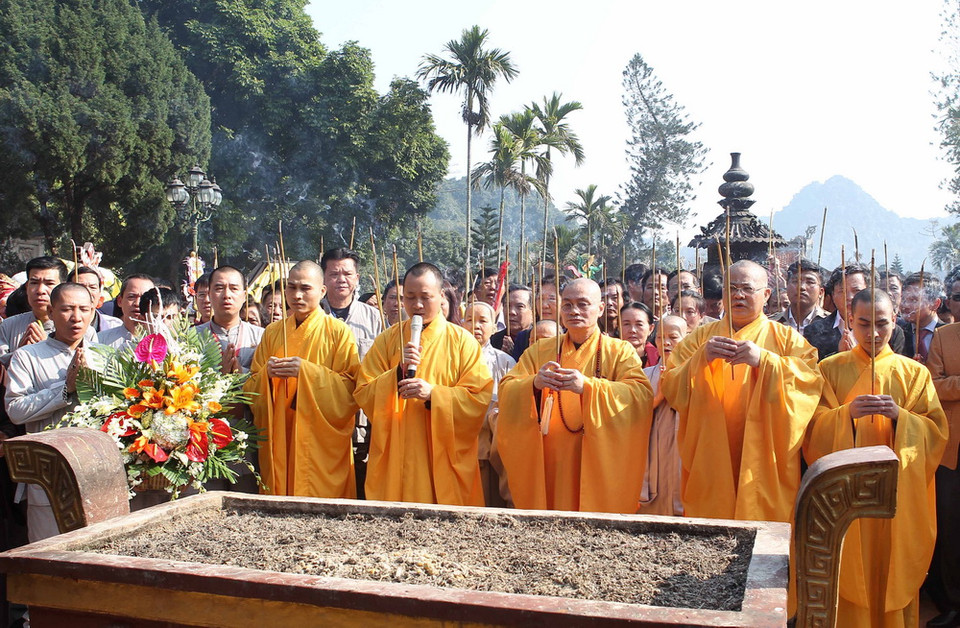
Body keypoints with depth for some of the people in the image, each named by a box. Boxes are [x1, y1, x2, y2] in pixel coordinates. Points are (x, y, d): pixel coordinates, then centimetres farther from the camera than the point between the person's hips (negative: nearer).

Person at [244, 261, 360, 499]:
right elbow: (250, 389, 11)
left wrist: (307, 372, -19)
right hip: (278, 443, 4)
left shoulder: (339, 332, 0)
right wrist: (267, 373, -10)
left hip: (321, 446, -3)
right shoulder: (272, 332, 12)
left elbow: (351, 388, -8)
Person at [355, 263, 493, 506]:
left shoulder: (462, 341, 2)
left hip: (445, 459, -1)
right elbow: (363, 395, 1)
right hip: (396, 460, 2)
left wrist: (433, 394, -18)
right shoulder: (387, 340, 8)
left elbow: (480, 398, -5)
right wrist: (398, 374, -15)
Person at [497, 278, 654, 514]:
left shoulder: (621, 351, 3)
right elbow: (506, 389, 0)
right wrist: (534, 384, -21)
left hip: (598, 464, -2)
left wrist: (588, 386, -27)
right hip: (548, 465, 2)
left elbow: (642, 394, -14)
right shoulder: (539, 350, 11)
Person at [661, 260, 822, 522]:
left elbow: (811, 381, -10)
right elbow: (669, 388, 0)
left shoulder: (787, 339, 8)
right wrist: (702, 358, -16)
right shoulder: (700, 337, 12)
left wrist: (763, 360, -22)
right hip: (710, 464, 1)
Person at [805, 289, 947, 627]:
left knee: (893, 571, 5)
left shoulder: (913, 373, 5)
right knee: (848, 571, 1)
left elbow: (936, 431, 0)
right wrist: (847, 413, -21)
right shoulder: (830, 369, 4)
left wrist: (899, 416, -18)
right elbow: (814, 427, -3)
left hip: (897, 494, 1)